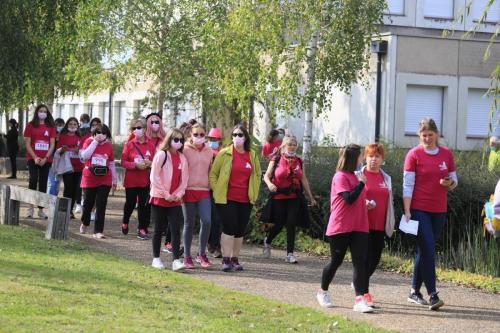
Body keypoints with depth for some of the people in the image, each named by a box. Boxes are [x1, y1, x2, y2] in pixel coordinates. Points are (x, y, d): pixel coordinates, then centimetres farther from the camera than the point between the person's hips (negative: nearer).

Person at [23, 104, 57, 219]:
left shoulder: (51, 127, 7)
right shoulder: (31, 125, 3)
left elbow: (52, 145, 3)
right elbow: (27, 144, -1)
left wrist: (45, 158, -10)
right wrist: (35, 157, -13)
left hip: (46, 159, 2)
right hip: (33, 158, -2)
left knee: (43, 183, 4)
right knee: (33, 180, -19)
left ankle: (41, 210, 9)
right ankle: (30, 207, -11)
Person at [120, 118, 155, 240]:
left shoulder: (151, 145, 2)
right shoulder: (129, 145, -2)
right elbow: (123, 162, -5)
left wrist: (150, 163, -15)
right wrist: (135, 165, -19)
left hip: (145, 180, 1)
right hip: (131, 180, -1)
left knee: (144, 205, -1)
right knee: (130, 203, 9)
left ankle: (142, 230, 5)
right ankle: (125, 223, 35)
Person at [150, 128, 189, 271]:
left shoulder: (182, 158, 8)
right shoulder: (161, 155, -6)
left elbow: (184, 179, 9)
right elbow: (154, 177, -10)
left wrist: (179, 193, -7)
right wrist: (166, 194, -12)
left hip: (175, 200, 3)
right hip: (160, 199, -3)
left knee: (176, 229, -7)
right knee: (159, 229, 5)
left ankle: (176, 260, -11)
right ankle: (156, 258, 17)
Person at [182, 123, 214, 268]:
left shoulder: (209, 152, 10)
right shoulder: (185, 150, -1)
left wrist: (212, 185, 11)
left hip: (204, 190, 2)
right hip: (188, 190, -2)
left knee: (207, 221, -12)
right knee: (189, 224, 3)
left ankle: (202, 254, 3)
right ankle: (187, 256, 14)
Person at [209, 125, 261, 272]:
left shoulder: (252, 155, 8)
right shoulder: (225, 153, -3)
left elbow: (257, 174, 21)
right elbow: (213, 173, 2)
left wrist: (254, 193, 13)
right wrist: (217, 191, -5)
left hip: (245, 199, 4)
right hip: (227, 199, -4)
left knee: (240, 230, 8)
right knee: (229, 228, -10)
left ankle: (235, 259, 17)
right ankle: (226, 260, -5)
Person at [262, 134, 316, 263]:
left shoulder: (299, 161, 10)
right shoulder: (276, 160, 0)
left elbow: (304, 180, 14)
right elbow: (266, 176, 0)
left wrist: (311, 197, 16)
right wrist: (269, 184, -22)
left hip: (294, 197, 2)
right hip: (279, 197, -2)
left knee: (291, 224, -5)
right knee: (279, 224, 3)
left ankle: (290, 253, -1)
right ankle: (267, 241, 34)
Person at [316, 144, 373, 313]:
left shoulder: (354, 176, 16)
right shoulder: (341, 176, -10)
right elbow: (349, 199, -21)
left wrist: (365, 202, 7)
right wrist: (362, 183, -15)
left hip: (358, 227, 7)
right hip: (340, 227, -7)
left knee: (360, 261, -6)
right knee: (336, 261, 5)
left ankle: (360, 299, -13)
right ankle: (323, 292, 27)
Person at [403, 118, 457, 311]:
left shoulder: (446, 154, 7)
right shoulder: (414, 154, -4)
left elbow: (454, 181, 14)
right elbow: (408, 185, -6)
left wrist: (449, 183, -10)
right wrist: (407, 211, -12)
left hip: (439, 211, 4)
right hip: (419, 210, -4)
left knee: (424, 251, 11)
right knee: (428, 250, -12)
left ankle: (415, 292, 22)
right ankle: (433, 296, -13)